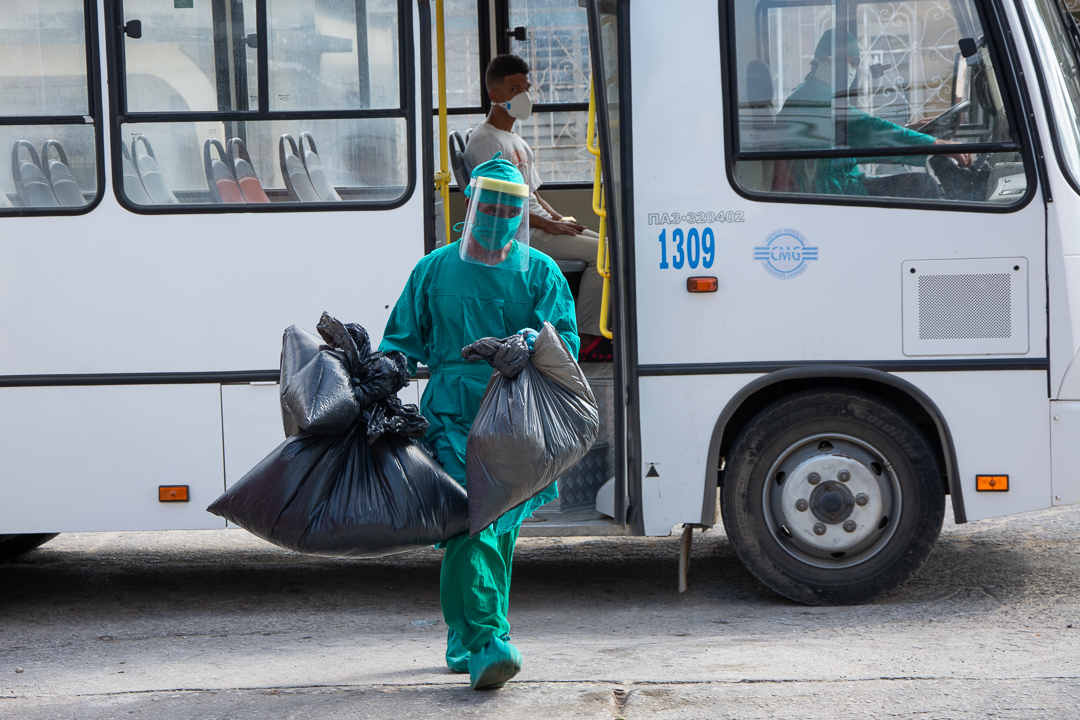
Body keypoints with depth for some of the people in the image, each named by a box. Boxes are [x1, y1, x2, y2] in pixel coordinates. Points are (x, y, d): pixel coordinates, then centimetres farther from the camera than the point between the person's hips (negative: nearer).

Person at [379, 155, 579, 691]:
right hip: (453, 418, -1)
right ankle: (484, 645, -22)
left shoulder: (540, 273, 11)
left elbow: (566, 339, 2)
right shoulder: (434, 270, 13)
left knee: (496, 530, 2)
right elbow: (402, 340, 17)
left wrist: (530, 343, -19)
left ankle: (465, 642, 17)